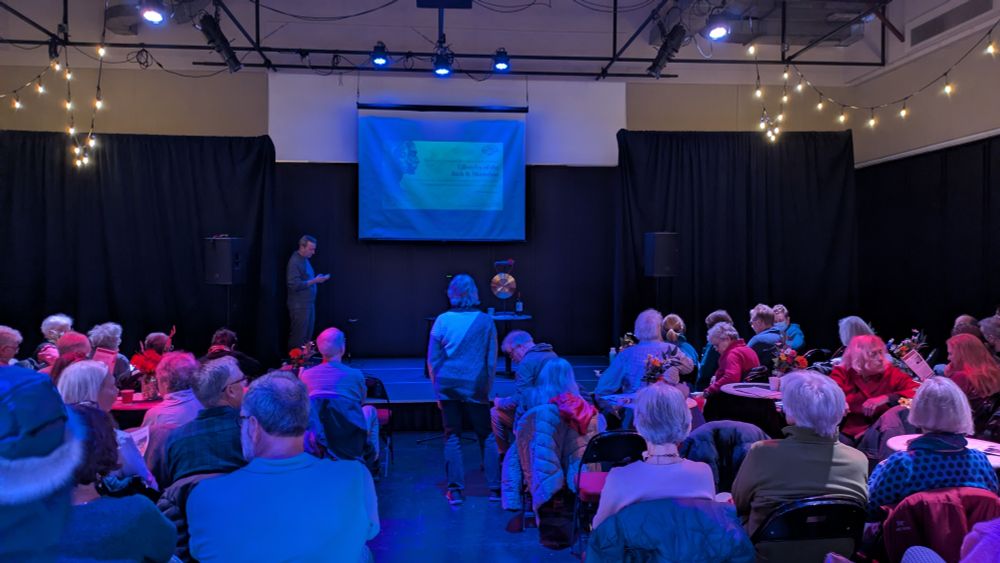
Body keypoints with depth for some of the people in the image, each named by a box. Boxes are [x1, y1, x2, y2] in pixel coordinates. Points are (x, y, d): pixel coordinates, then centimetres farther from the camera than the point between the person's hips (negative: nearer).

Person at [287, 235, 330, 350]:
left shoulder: (305, 260, 14)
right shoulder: (294, 262, -15)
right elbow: (295, 285, -21)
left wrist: (319, 279, 9)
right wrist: (314, 281, -20)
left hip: (308, 304, 9)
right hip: (299, 305, -9)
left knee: (307, 335, 11)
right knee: (298, 336, -5)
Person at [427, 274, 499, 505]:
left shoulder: (442, 320, -2)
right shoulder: (485, 321, -1)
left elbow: (433, 359, 2)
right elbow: (492, 360, 4)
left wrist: (437, 389, 11)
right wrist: (487, 389, 13)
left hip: (448, 387, 1)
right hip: (476, 388, 0)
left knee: (452, 436, 7)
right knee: (487, 436, 10)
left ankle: (455, 490, 7)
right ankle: (495, 486, 11)